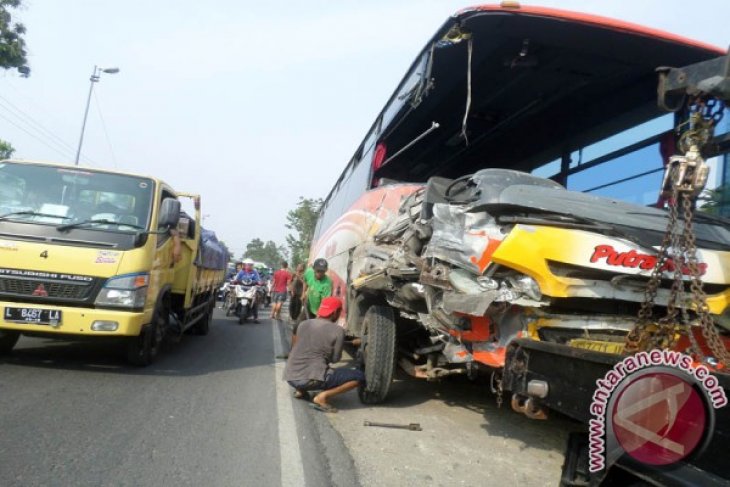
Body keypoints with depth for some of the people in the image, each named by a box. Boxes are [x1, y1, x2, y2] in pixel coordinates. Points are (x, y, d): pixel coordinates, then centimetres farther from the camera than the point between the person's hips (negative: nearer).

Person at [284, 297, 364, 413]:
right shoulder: (338, 331, -4)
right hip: (312, 379, -7)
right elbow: (335, 359, 0)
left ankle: (300, 390, 16)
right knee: (359, 376, 3)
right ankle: (322, 397, -8)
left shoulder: (303, 324, 11)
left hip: (290, 377, 7)